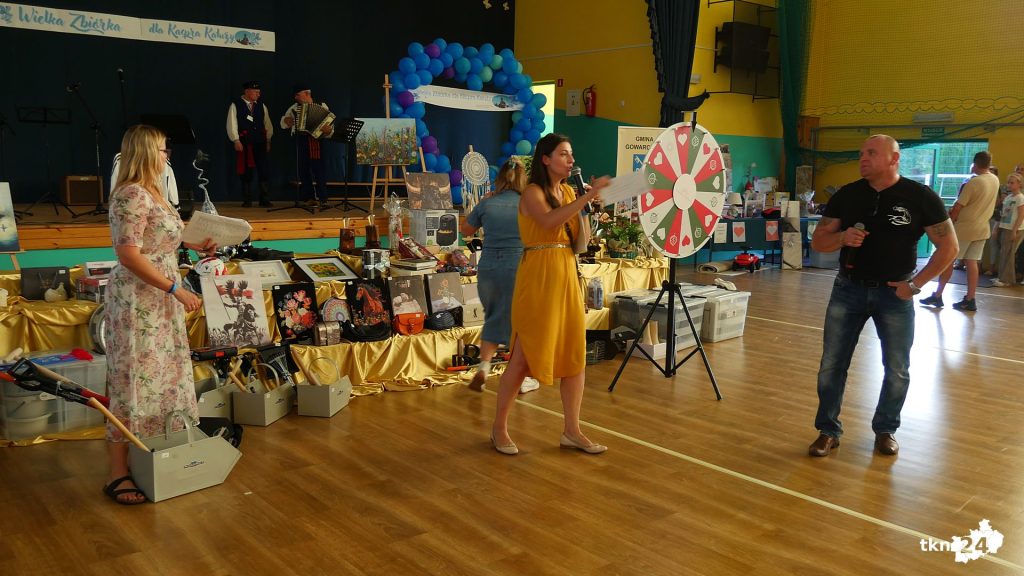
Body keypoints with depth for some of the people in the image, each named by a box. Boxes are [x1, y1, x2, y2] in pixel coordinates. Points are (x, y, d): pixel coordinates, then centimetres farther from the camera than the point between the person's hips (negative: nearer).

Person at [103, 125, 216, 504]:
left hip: (159, 301, 10)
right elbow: (129, 255, -23)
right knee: (135, 381, -5)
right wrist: (176, 288, -22)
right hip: (137, 301, -10)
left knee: (163, 374, 14)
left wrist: (194, 245, 20)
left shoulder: (151, 191, 12)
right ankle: (118, 474, 4)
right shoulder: (132, 196, -18)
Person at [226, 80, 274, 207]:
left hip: (260, 143, 3)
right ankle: (247, 200, 12)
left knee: (265, 171, -4)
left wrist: (268, 140, 8)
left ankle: (265, 200, 2)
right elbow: (232, 125, -5)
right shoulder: (235, 106, 0)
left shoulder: (261, 106, 12)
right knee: (245, 173, 3)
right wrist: (236, 141, -12)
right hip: (244, 143, -3)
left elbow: (268, 124, 14)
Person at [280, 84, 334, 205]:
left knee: (319, 169, -5)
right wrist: (286, 121, 0)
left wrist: (328, 130, -26)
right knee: (303, 169, 5)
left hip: (317, 140, -4)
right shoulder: (294, 108, 12)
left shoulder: (321, 106, 1)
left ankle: (321, 198, 2)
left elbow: (329, 123, -5)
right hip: (300, 142, 4)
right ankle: (309, 198, 12)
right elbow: (283, 123, 23)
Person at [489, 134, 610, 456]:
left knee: (575, 353, 5)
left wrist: (588, 204, 0)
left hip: (567, 275, 7)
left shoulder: (568, 192, 14)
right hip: (538, 277, -7)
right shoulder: (533, 192, -7)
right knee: (525, 355, -2)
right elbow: (549, 221, -29)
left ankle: (571, 431, 14)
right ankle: (499, 428, 13)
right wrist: (587, 196, -28)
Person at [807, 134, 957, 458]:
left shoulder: (921, 197, -7)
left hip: (895, 293, -1)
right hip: (848, 289, 2)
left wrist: (915, 284, -9)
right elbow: (818, 242, 4)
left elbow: (948, 246, -3)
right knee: (831, 364, 3)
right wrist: (842, 237, -18)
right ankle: (828, 431, 17)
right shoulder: (846, 195, 0)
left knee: (897, 370, 9)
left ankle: (885, 430, 28)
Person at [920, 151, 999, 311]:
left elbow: (957, 207, -15)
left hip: (964, 228, -7)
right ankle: (969, 300, 7)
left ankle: (937, 296, 6)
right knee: (971, 263, 8)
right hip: (982, 229, 7)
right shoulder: (995, 180, 5)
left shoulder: (973, 182, -18)